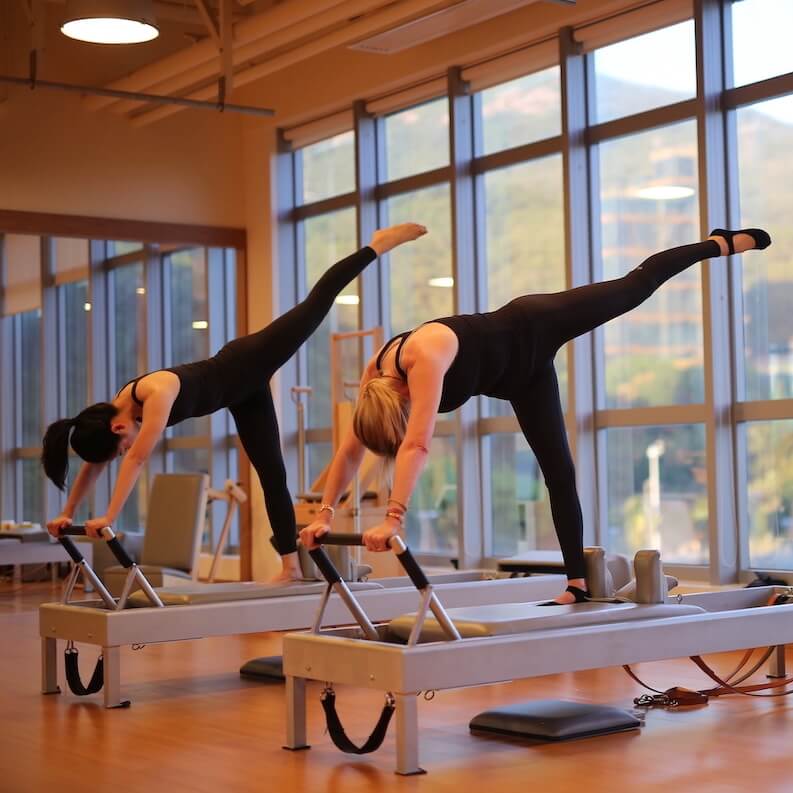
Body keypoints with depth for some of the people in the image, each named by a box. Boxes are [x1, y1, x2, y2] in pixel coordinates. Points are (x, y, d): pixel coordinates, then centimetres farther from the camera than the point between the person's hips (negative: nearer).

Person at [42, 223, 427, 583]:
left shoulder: (158, 393, -38)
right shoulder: (116, 407, -15)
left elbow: (137, 460, -45)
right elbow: (93, 466, -4)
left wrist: (109, 517, -47)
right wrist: (68, 513, -5)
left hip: (248, 366, -7)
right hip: (242, 395, 7)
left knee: (317, 303, 6)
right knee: (271, 473, 7)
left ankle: (377, 245, 23)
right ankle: (291, 565, 9)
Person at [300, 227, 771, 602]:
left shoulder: (426, 356, -44)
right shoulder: (374, 379, -22)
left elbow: (418, 446, -52)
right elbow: (350, 451, -13)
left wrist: (394, 519, -55)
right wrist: (326, 513, -17)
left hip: (534, 330, -6)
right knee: (557, 470, 8)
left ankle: (725, 243, 33)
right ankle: (580, 580, 11)